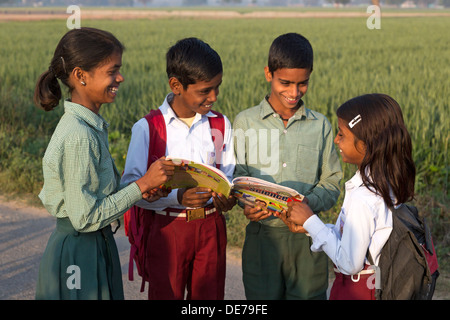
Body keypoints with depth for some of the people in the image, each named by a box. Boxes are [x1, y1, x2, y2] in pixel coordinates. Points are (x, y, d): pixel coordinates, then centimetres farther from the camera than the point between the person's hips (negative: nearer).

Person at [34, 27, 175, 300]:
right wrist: (142, 184, -19)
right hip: (78, 254, -9)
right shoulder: (78, 137, -23)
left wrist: (139, 189, -2)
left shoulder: (90, 125, 5)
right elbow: (86, 217, -23)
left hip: (96, 246, 9)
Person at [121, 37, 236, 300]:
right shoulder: (147, 128, -9)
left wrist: (228, 197, -15)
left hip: (210, 228, 3)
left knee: (210, 296, 11)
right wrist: (177, 197, -29)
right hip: (166, 228, -3)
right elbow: (131, 187, -14)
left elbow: (229, 175, 9)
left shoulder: (221, 125, 4)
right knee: (166, 295, 7)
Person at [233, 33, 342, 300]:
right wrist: (247, 205, -17)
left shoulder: (320, 125, 7)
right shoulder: (246, 122, 3)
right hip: (262, 235, -1)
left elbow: (331, 184, 5)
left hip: (307, 236, 1)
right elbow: (236, 176, 4)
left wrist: (308, 204, -15)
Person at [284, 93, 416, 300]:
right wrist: (309, 226, 4)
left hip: (357, 290, -8)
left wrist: (310, 221, -15)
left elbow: (350, 264, -21)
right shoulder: (393, 182, -2)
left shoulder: (362, 198, -27)